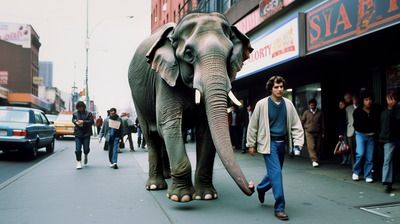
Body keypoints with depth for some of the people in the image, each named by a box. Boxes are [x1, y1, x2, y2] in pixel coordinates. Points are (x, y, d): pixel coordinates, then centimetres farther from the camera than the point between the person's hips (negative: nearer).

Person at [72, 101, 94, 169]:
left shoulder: (88, 113, -3)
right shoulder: (75, 113, 7)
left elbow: (92, 121, -8)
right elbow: (73, 120, 20)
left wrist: (83, 122, -19)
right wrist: (76, 122, -4)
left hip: (86, 133, -2)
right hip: (78, 133, 2)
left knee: (86, 148, -1)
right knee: (78, 149, -3)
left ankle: (85, 155, 34)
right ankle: (79, 162, 10)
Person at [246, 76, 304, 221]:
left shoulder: (288, 104, 4)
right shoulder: (262, 104, -7)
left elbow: (296, 124, 9)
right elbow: (253, 125, -1)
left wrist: (298, 142, -2)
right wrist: (251, 144, 0)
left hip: (281, 142, 5)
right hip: (269, 143, -5)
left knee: (275, 172, 16)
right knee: (276, 173, -12)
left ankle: (261, 188, 45)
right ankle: (279, 207, -2)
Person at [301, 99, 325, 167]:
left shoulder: (320, 113, 7)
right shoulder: (306, 112, 5)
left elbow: (322, 123, 11)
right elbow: (302, 122, 10)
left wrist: (323, 132, 10)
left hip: (318, 133, 2)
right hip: (309, 132, -2)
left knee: (317, 147, 5)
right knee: (311, 147, -12)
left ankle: (315, 159, 21)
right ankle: (314, 161, -16)